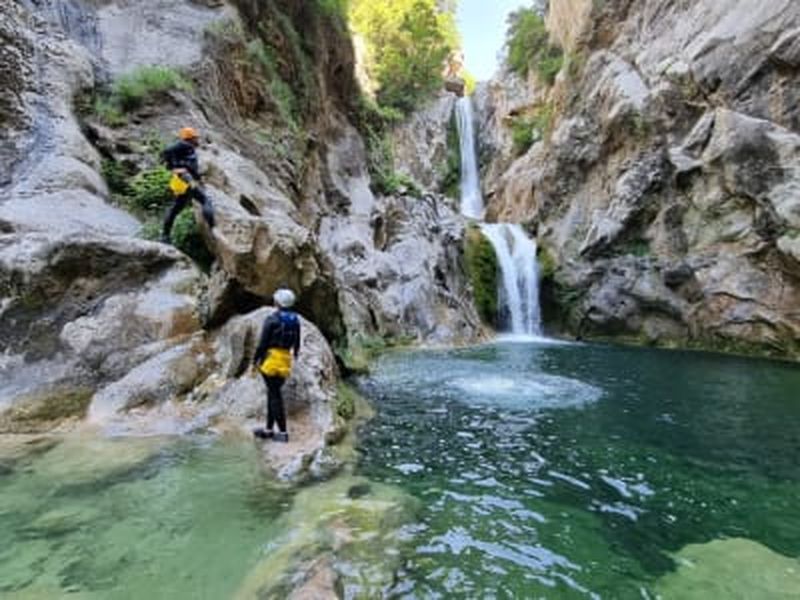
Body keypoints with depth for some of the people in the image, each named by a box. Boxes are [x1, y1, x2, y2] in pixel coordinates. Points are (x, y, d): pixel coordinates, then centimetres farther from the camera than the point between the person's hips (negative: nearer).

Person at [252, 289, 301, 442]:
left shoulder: (272, 319, -14)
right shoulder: (295, 320, 5)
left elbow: (263, 343, -12)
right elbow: (297, 343, 12)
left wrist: (255, 360, -2)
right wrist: (295, 355, 27)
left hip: (271, 359, -6)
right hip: (286, 361, 7)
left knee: (275, 395, -1)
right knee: (273, 393, 17)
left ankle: (283, 432, 2)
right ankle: (268, 430, 24)